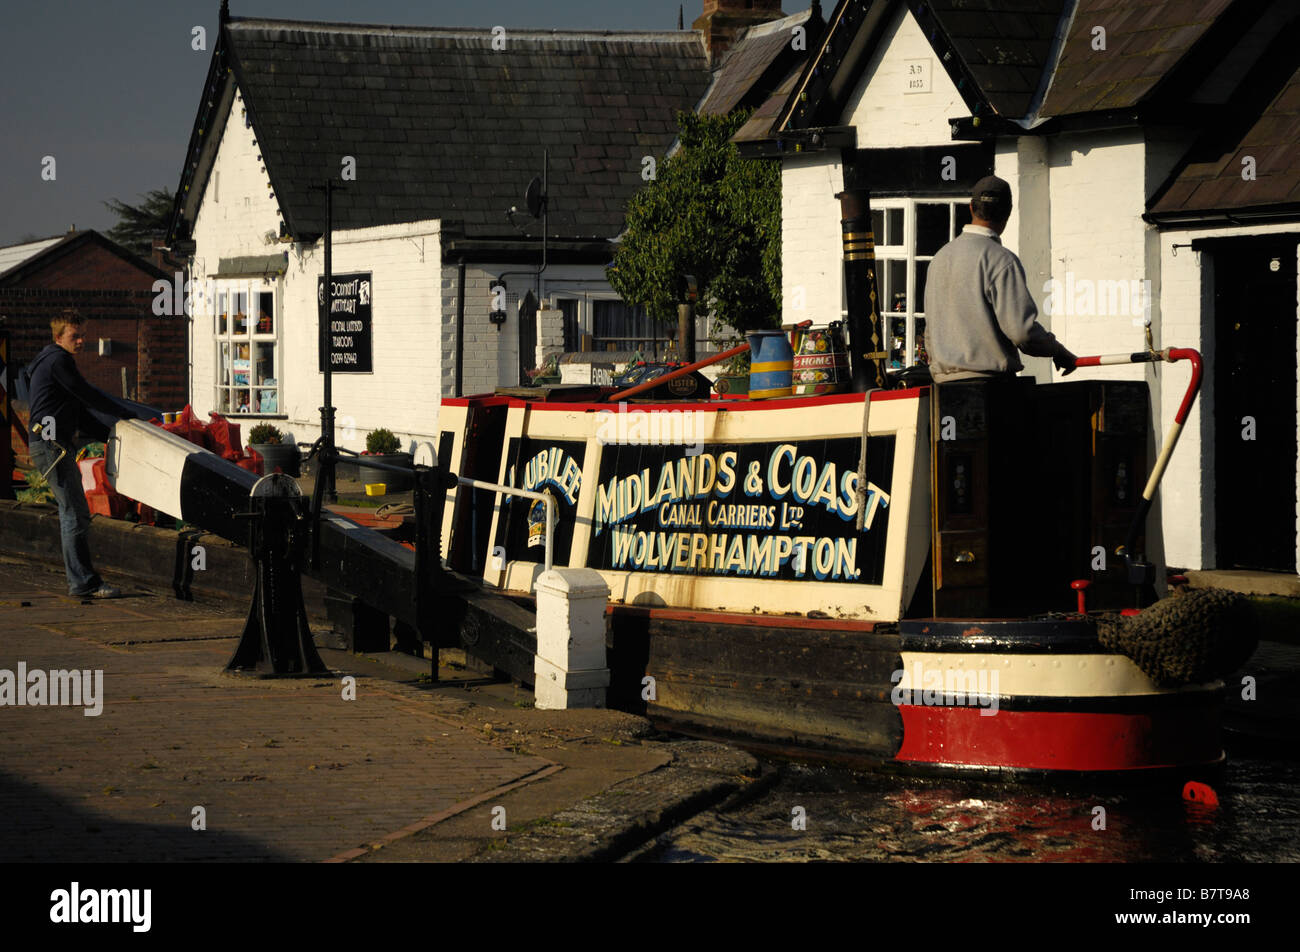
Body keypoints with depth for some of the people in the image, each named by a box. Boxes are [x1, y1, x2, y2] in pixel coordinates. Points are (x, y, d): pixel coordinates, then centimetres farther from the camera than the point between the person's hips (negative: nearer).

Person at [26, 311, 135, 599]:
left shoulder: (54, 360, 24)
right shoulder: (58, 360, -9)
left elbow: (79, 412, 25)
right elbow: (87, 395, -10)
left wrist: (109, 435, 20)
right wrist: (123, 414, 2)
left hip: (56, 444, 11)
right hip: (51, 444, -11)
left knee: (71, 514, 12)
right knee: (76, 514, -13)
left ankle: (78, 580, 14)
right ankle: (84, 582, -14)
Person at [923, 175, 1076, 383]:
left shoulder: (941, 257, 13)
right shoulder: (1001, 260, -11)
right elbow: (1022, 329, -17)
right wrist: (1058, 351, 0)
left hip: (944, 376, 7)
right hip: (988, 377, -7)